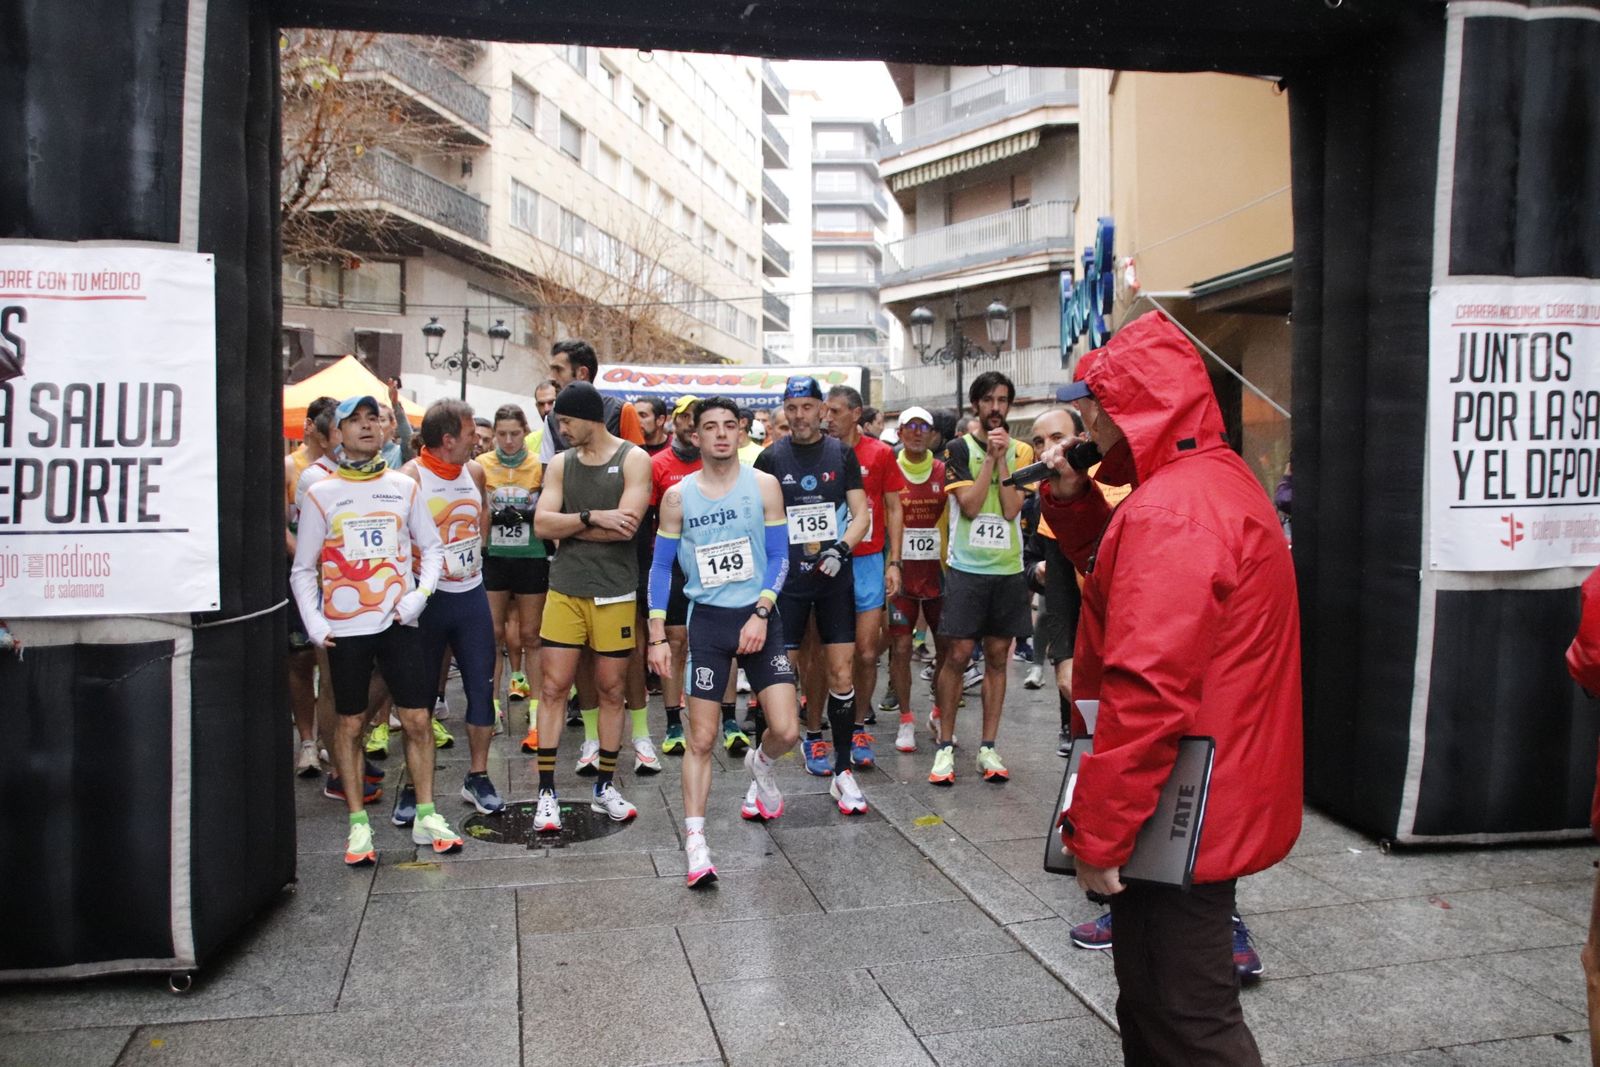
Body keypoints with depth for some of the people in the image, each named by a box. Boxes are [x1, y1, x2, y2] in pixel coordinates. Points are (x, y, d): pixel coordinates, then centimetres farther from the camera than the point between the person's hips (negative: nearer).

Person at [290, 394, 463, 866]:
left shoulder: (405, 487, 6)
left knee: (417, 720, 2)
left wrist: (419, 595, -6)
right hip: (344, 627, -1)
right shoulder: (321, 494, 2)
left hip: (398, 622, 1)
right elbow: (303, 568, 4)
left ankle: (426, 816, 14)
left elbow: (432, 548, 10)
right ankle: (358, 823, 16)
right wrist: (313, 622, -9)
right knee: (350, 724, 6)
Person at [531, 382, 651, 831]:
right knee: (554, 688, 1)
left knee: (611, 690, 7)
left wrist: (568, 526, -7)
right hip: (565, 590, 3)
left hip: (615, 592, -2)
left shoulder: (633, 459, -3)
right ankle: (547, 791, 9)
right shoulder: (560, 464, 7)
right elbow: (542, 524, -4)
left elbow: (626, 525, -16)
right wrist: (592, 517, -17)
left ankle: (605, 786, 22)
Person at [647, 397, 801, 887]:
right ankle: (695, 841, 7)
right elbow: (661, 566, 6)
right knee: (701, 739, 0)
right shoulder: (677, 495, 1)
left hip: (758, 617, 0)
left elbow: (779, 557, 0)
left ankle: (760, 762, 30)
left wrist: (761, 614, -13)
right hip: (707, 619, 0)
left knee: (786, 731, -5)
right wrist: (657, 636, -1)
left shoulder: (764, 486, 0)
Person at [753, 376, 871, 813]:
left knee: (840, 675, -1)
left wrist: (841, 548, -13)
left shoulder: (842, 454, 5)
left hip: (834, 577, 0)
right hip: (787, 578, 0)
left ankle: (842, 770, 8)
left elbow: (861, 514, 4)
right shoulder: (770, 458, 4)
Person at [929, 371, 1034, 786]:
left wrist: (1002, 456, -9)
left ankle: (988, 748, 14)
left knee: (997, 656, 6)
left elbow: (1011, 508, -6)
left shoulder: (1020, 451, 7)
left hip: (1008, 568, 3)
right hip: (967, 567, -2)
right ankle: (945, 747, 6)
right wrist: (991, 456, -10)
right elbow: (969, 505, -11)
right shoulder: (959, 449, 1)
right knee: (958, 654, -5)